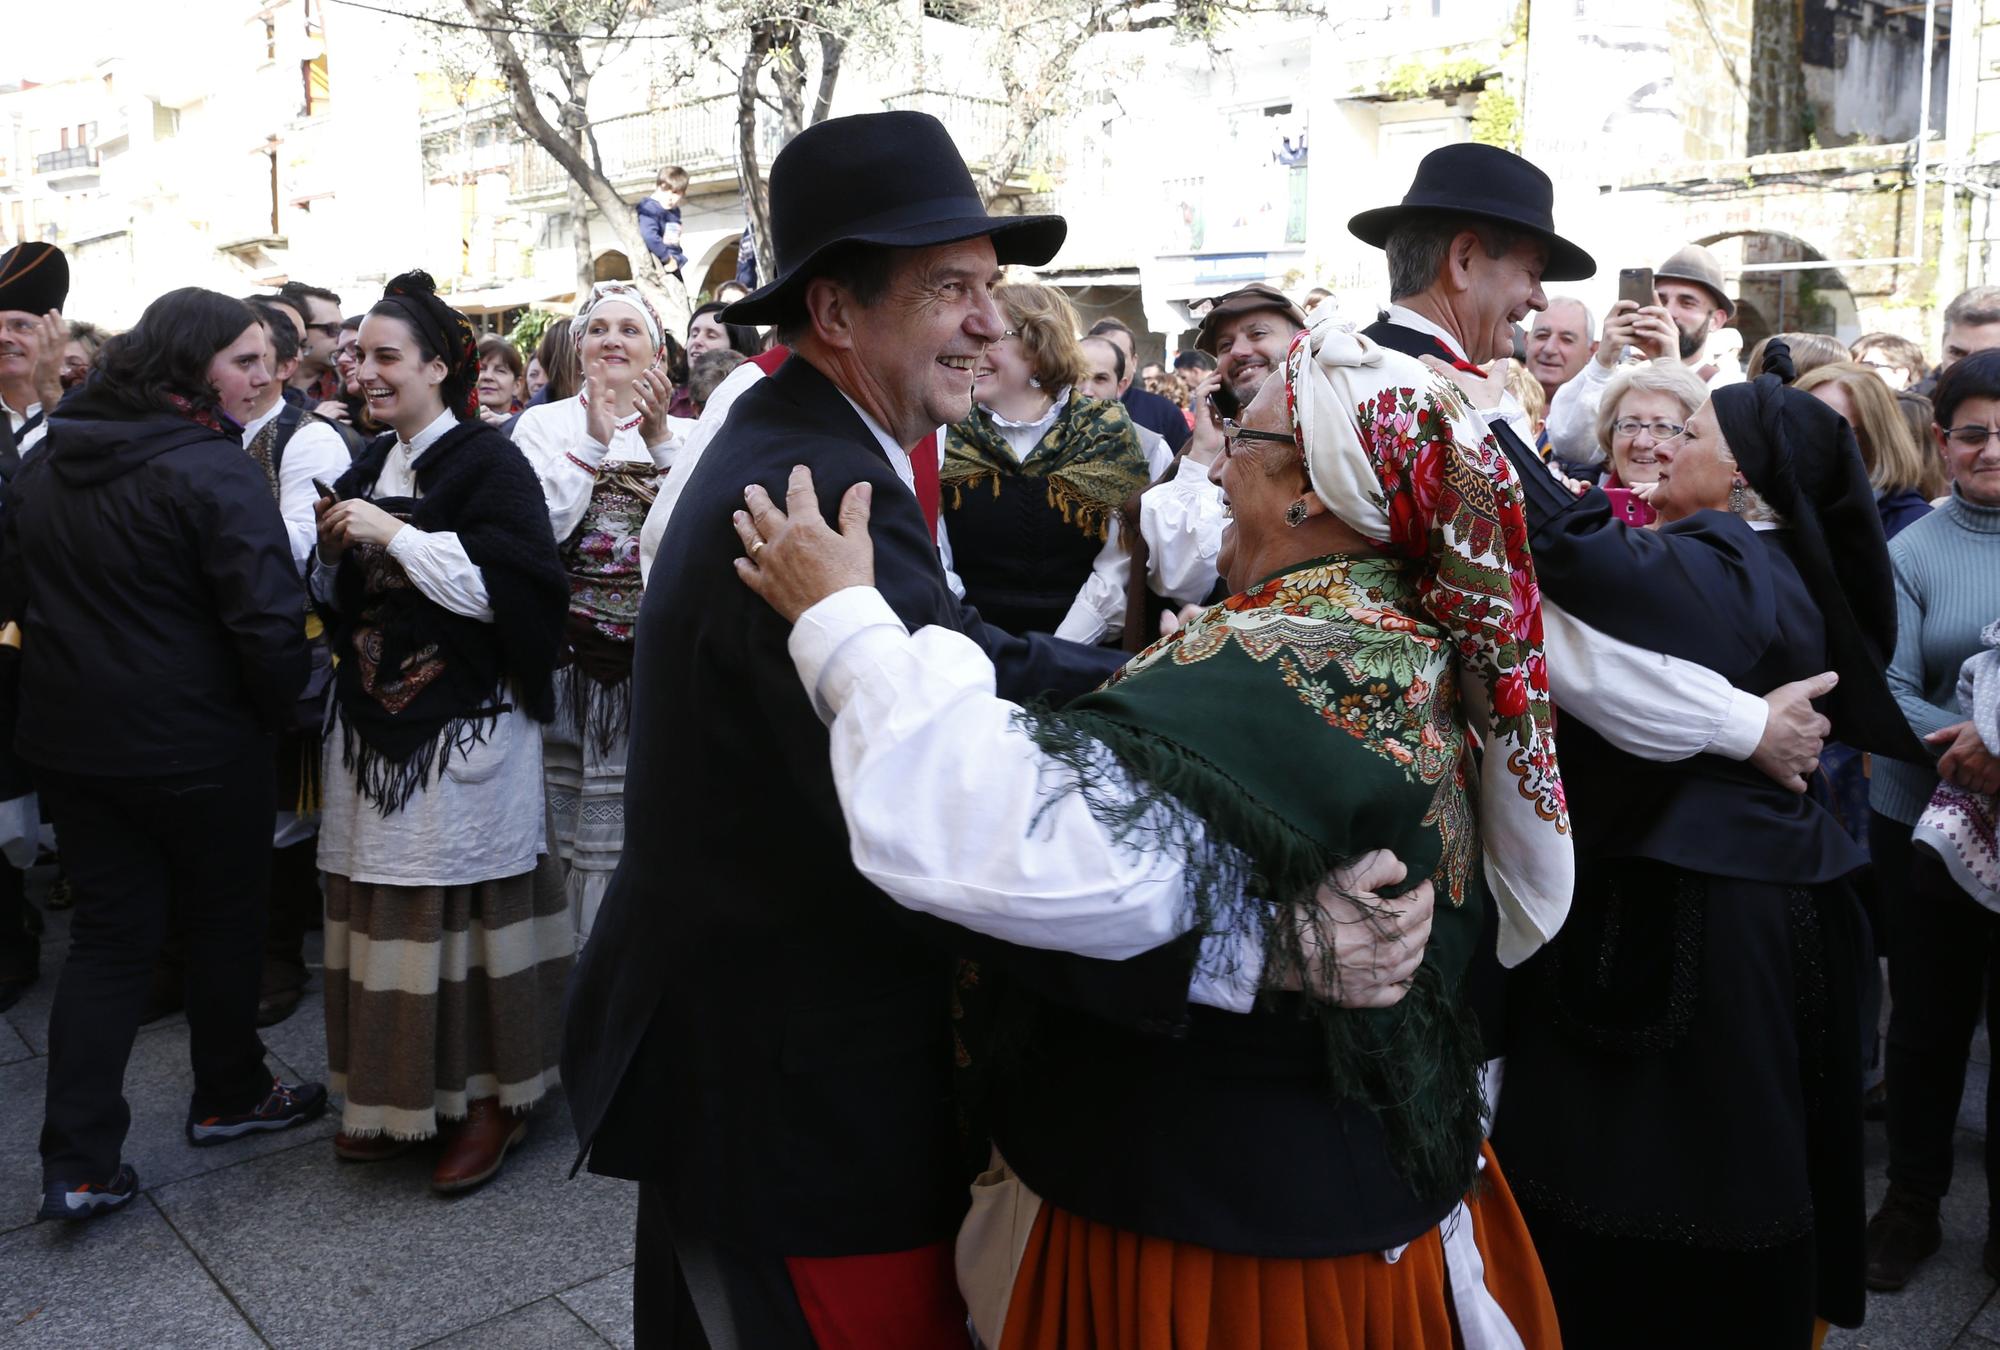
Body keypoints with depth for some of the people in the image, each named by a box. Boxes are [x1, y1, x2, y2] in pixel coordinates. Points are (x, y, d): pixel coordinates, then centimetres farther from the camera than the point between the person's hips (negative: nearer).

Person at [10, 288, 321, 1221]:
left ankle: (78, 1166, 11)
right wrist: (275, 712, -7)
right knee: (224, 916, 14)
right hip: (195, 747, -6)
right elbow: (269, 621, -24)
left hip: (71, 738, 6)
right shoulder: (211, 468, -19)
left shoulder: (46, 462, 6)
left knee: (108, 932, 12)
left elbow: (19, 594, 13)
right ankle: (228, 1098, 32)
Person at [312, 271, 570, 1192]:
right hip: (374, 727, 7)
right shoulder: (369, 466, 14)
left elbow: (502, 585, -20)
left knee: (461, 907, -2)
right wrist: (335, 547, 0)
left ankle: (489, 1097, 13)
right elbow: (336, 598, 20)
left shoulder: (487, 462, -8)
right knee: (381, 909, 10)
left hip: (464, 735, -7)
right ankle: (398, 1093, 24)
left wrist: (395, 535, -19)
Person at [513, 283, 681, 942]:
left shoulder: (678, 434, 8)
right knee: (567, 832, 5)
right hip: (567, 655, -1)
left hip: (652, 658, 1)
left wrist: (658, 438, -15)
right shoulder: (544, 424, 5)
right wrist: (592, 442, -15)